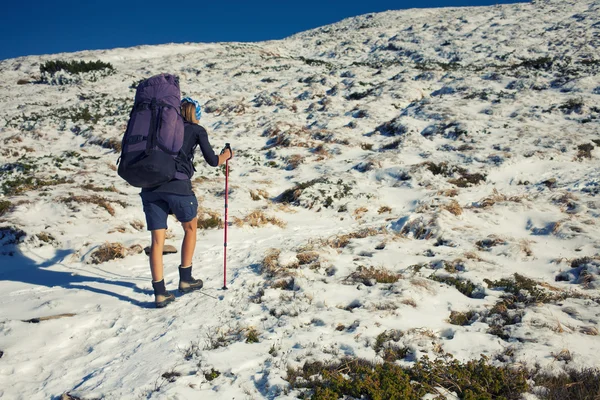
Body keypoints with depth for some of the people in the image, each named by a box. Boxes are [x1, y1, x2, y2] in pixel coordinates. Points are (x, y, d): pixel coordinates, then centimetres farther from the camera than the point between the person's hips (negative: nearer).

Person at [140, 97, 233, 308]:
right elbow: (212, 161, 13)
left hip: (150, 185, 3)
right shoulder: (197, 130, 12)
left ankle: (160, 293, 6)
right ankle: (185, 279, 25)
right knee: (190, 228, 21)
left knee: (157, 239, 7)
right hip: (177, 185, -3)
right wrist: (226, 155, 33)